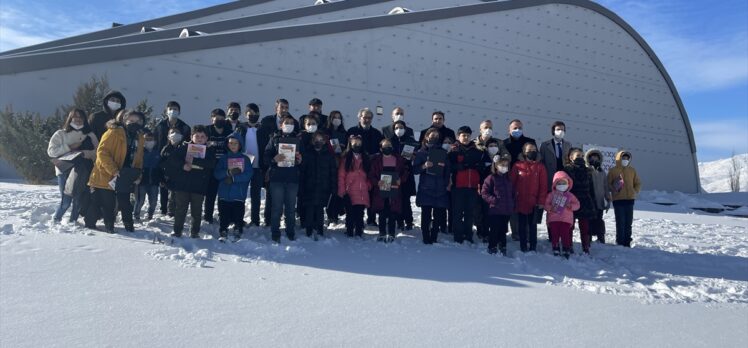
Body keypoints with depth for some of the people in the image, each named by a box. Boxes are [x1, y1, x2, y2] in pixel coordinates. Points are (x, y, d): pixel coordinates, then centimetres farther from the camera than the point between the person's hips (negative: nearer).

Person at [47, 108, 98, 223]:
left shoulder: (89, 135, 11)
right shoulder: (61, 134, 6)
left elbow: (97, 152, 2)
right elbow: (51, 151, -3)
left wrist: (85, 153, -16)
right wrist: (69, 147, -12)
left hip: (82, 173, 2)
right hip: (65, 171, -2)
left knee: (79, 199, 0)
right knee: (66, 201, -7)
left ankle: (73, 221, 18)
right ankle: (56, 219, 17)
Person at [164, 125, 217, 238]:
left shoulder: (210, 150, 4)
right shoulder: (184, 147, 6)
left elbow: (211, 163, -15)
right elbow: (172, 159, -2)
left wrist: (194, 161, -19)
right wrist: (182, 165, -17)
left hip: (199, 186, 0)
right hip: (182, 184, 0)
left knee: (197, 211, 7)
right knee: (180, 209, 9)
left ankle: (195, 232, 19)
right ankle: (177, 230, 20)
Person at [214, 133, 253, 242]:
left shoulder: (245, 159, 4)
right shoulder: (223, 158, 10)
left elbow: (248, 174, -7)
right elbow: (216, 174, 0)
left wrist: (233, 178, -15)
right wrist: (228, 172, -16)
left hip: (239, 194, -1)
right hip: (224, 194, 2)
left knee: (238, 215, 1)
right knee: (223, 215, 3)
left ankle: (238, 233, 16)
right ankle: (222, 233, 16)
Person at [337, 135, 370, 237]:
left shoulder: (365, 158, 14)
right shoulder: (346, 158, 3)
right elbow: (341, 175, -1)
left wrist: (369, 186, 1)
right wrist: (342, 191, -7)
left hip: (362, 193, 2)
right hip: (349, 192, -2)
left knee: (360, 214, 2)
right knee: (350, 214, 1)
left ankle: (359, 233, 9)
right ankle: (349, 233, 10)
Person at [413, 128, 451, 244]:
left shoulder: (443, 152, 13)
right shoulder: (421, 152, 9)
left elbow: (448, 170, 13)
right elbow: (415, 169, 4)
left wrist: (448, 183, 1)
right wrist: (424, 166, -15)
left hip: (440, 189, 2)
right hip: (425, 188, -2)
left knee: (438, 215, 0)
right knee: (426, 215, -5)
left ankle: (434, 238, 9)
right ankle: (426, 239, 1)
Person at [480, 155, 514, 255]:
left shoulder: (508, 179, 12)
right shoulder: (491, 178, -7)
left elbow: (512, 193, 20)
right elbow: (484, 193, -9)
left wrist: (512, 204, 9)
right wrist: (493, 200, -17)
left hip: (506, 211, 5)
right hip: (495, 210, -5)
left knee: (503, 230, 13)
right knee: (494, 230, 1)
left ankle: (502, 248, 24)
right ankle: (492, 248, 13)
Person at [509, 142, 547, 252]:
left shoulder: (540, 167, 1)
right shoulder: (517, 166, 0)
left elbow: (543, 186, 0)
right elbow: (511, 183, 2)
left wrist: (541, 201, -5)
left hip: (534, 202, 0)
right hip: (520, 202, 0)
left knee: (533, 225, 9)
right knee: (522, 225, 8)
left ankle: (533, 247, 17)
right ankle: (523, 247, 17)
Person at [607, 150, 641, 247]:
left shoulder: (632, 170, 12)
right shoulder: (613, 170, 1)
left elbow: (638, 183, 16)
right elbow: (608, 184, 0)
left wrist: (635, 192, 2)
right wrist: (614, 190, -16)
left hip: (630, 199, 4)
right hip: (618, 199, -4)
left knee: (628, 222, 7)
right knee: (620, 222, -4)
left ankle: (627, 242, 15)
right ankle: (620, 242, 4)